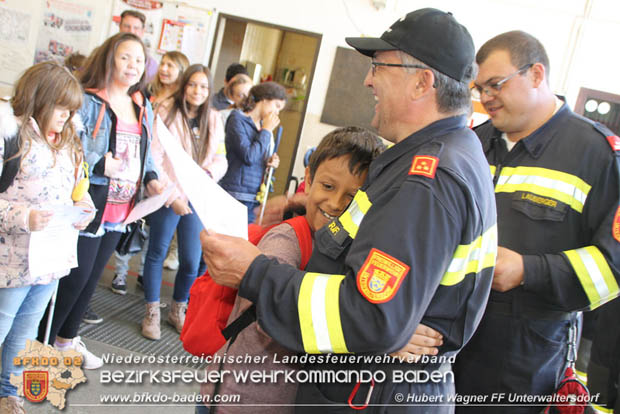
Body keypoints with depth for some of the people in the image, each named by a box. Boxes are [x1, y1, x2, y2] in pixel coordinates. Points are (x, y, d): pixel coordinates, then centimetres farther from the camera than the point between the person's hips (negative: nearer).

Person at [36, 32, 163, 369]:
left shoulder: (143, 109, 13)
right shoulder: (87, 101, -10)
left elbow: (145, 154, 21)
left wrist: (151, 179, 4)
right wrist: (100, 166, -25)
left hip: (120, 209, 7)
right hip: (88, 205, -7)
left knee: (92, 276, 17)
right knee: (75, 275, -1)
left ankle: (67, 338, 34)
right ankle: (42, 342, 19)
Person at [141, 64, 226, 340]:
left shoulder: (214, 120, 9)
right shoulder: (167, 113, -5)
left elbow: (221, 158, 10)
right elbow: (154, 159, -10)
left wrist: (209, 172, -13)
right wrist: (172, 196, -15)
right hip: (169, 198, -3)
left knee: (191, 261, 5)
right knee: (157, 252, 10)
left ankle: (178, 310, 29)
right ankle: (152, 313, 26)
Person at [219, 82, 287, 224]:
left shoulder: (263, 126, 14)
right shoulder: (237, 119, -5)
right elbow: (249, 157, -16)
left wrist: (270, 162, 2)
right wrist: (266, 131, -6)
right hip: (235, 194, -6)